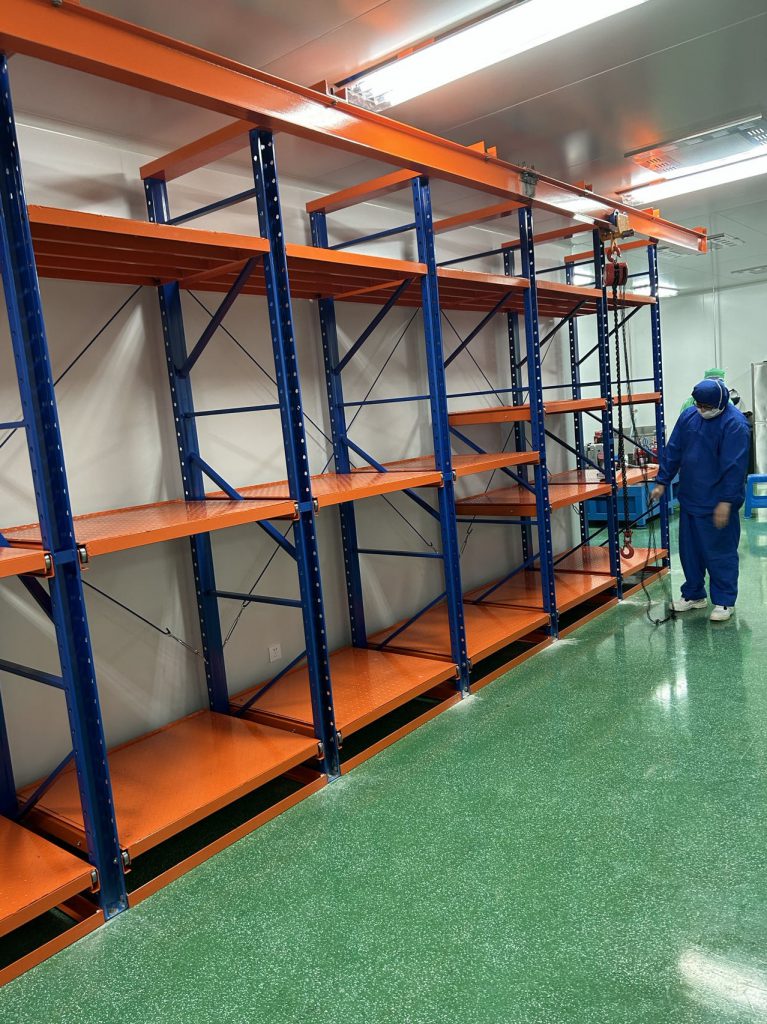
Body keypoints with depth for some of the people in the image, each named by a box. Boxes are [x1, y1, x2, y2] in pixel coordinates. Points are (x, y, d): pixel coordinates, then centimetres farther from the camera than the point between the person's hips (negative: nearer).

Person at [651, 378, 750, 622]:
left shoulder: (735, 424, -16)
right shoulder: (688, 416, 4)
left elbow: (735, 466, -19)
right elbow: (673, 451, 9)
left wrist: (726, 501, -21)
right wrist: (662, 482, 7)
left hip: (717, 503, -6)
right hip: (689, 498, 7)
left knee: (721, 552, 2)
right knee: (689, 549, 14)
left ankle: (724, 602, 14)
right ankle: (694, 595, 28)